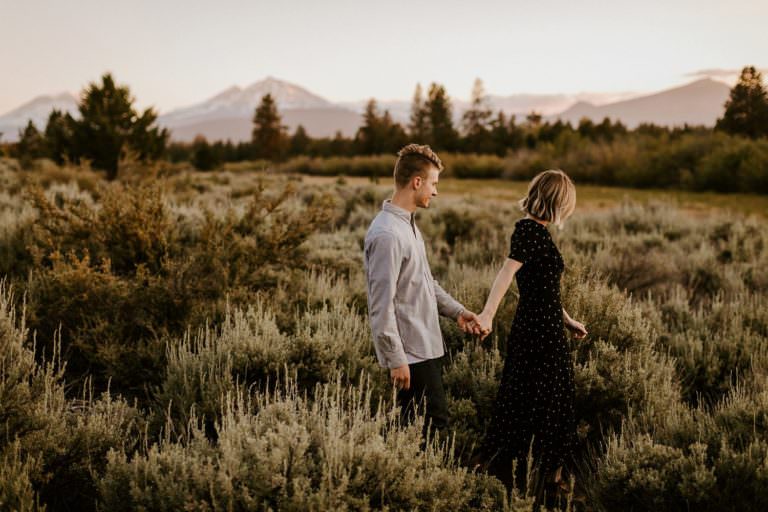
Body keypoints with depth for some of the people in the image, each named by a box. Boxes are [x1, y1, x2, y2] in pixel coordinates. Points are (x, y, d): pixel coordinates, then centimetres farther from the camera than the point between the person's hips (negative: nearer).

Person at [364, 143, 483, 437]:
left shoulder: (408, 224, 11)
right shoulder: (387, 235, -22)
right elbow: (381, 305, -22)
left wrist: (457, 311, 11)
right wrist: (395, 360, -20)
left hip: (427, 346, 10)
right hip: (411, 353, -10)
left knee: (423, 422, 16)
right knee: (433, 423, -4)